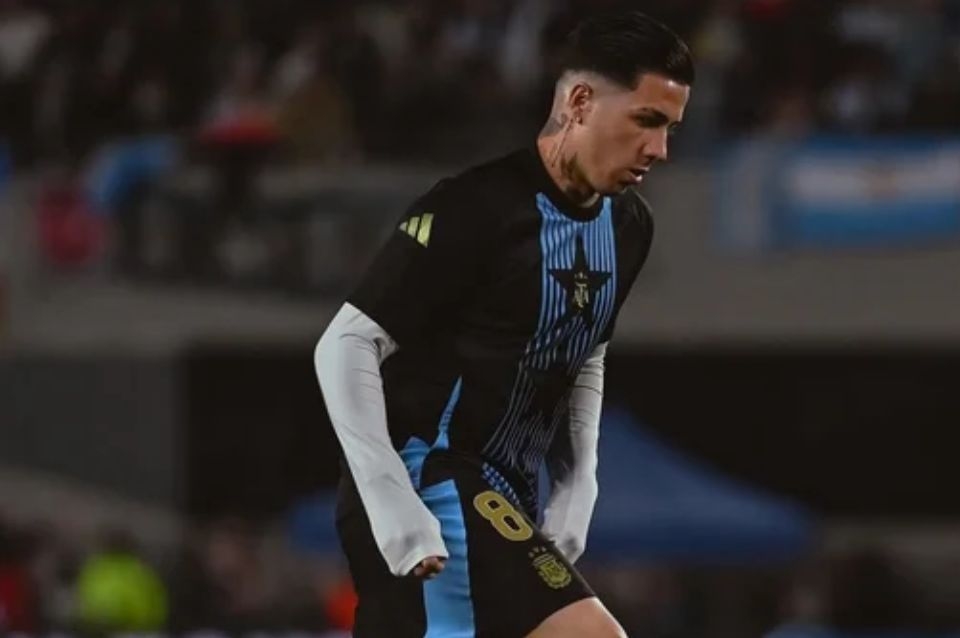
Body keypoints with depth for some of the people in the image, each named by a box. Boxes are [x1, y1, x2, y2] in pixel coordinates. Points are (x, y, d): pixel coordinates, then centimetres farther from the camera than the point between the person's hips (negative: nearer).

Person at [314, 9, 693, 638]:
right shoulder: (476, 208, -18)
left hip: (499, 497, 9)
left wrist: (575, 495, 10)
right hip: (426, 479, -9)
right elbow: (346, 347, -16)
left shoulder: (629, 226, 8)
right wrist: (397, 510, -21)